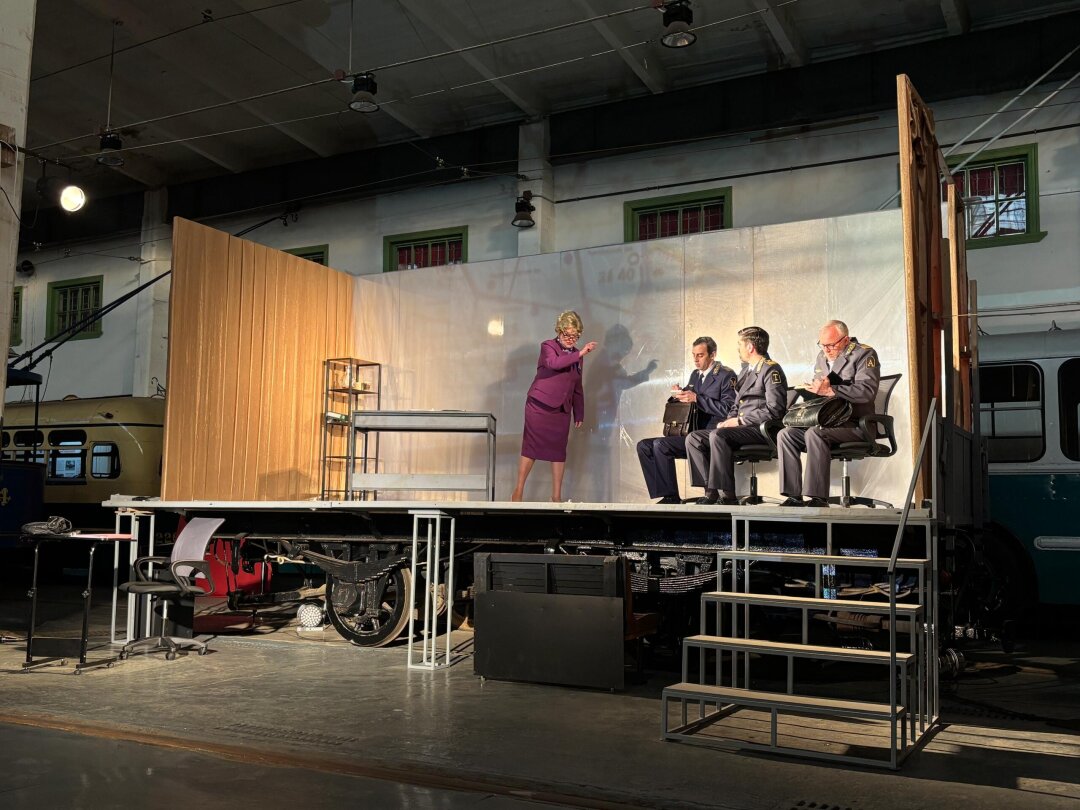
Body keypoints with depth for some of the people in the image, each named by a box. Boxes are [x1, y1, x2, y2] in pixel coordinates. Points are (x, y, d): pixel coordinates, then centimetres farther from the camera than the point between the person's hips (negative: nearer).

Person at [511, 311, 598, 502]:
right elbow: (554, 363, -27)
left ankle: (557, 497, 10)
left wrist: (579, 414, 14)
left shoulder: (576, 355, 13)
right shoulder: (548, 346, -3)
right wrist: (580, 353, -30)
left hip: (562, 410, 5)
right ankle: (518, 492, 8)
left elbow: (577, 388, 18)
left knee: (559, 451, 4)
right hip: (539, 406, -5)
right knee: (531, 449, -2)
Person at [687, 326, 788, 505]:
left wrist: (740, 421, -15)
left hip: (761, 430, -9)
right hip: (741, 428, 9)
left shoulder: (771, 370, -7)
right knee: (693, 438, -5)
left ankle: (727, 495, -29)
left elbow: (774, 410, -17)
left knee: (718, 435, -33)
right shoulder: (745, 371, 22)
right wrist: (728, 421, 5)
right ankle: (711, 491, -13)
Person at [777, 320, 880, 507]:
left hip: (854, 424, -7)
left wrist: (829, 390, -23)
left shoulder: (864, 354, -4)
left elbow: (867, 390, -19)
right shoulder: (822, 356, 19)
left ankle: (818, 498, -32)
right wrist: (815, 388, 2)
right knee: (785, 434, -13)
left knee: (815, 434, -34)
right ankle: (794, 497, -16)